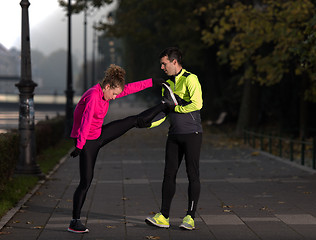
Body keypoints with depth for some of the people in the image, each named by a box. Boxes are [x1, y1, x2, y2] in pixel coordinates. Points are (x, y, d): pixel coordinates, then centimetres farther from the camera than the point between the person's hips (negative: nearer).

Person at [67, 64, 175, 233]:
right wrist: (79, 146, -33)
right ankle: (75, 222, 2)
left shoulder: (105, 93, 2)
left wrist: (152, 82, 14)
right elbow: (86, 122, -30)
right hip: (87, 141, -8)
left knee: (135, 121, 12)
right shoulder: (93, 96, -25)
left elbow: (130, 88, 11)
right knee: (86, 181, -6)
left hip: (99, 135, 8)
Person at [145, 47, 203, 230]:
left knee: (193, 175, -2)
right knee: (169, 174, 3)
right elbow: (163, 112, 16)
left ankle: (190, 217, 3)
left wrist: (176, 107, -8)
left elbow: (197, 104, -21)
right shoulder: (167, 84, 14)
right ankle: (163, 217, 6)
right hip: (174, 135, 7)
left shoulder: (190, 79, -9)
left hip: (192, 134, -7)